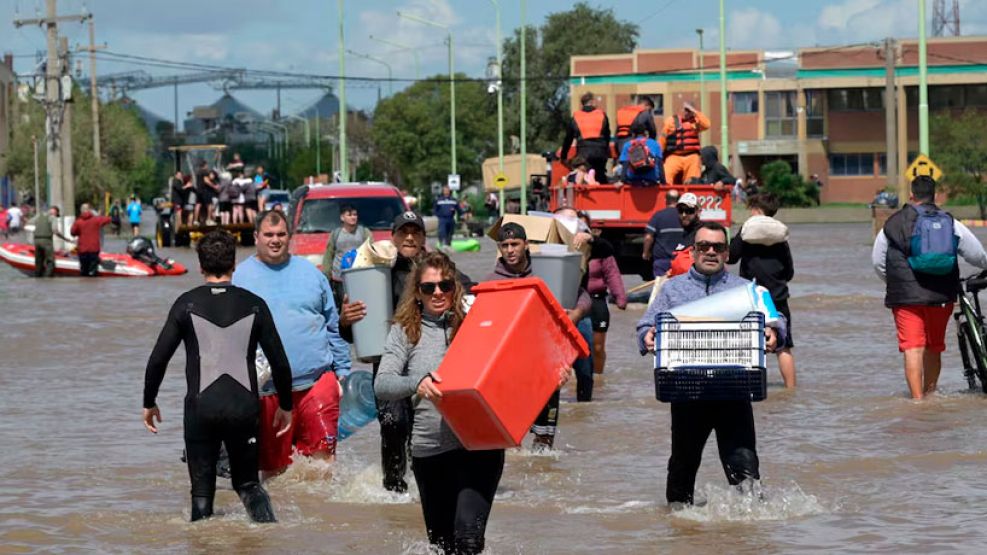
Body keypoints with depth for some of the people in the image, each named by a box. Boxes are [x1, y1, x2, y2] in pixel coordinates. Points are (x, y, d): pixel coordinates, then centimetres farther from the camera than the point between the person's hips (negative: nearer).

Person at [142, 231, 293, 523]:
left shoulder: (187, 304, 0)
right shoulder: (254, 305, 3)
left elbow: (158, 359, -1)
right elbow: (279, 362, 5)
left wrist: (149, 403, 12)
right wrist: (285, 406, 18)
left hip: (201, 408, -1)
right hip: (244, 407, 1)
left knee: (202, 490, 9)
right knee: (247, 482, 15)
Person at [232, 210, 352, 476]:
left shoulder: (310, 272, 12)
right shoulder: (241, 276, 6)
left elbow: (334, 326, 15)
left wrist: (342, 372, 10)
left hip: (317, 381, 1)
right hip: (267, 390, -1)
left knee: (322, 456, -6)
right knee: (273, 468, 4)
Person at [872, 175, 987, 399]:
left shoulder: (893, 224, 2)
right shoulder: (950, 223, 4)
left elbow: (877, 262, 10)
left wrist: (895, 284, 27)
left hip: (906, 297, -2)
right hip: (941, 296, 2)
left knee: (913, 348, -6)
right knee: (934, 347, 17)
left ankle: (917, 398, -17)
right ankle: (930, 394, 29)